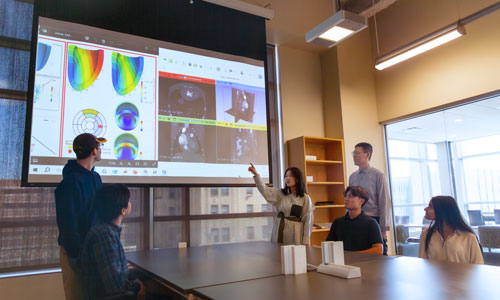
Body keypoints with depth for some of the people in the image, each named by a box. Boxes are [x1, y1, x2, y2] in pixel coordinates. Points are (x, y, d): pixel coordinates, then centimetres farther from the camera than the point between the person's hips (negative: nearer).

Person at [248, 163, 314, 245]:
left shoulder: (305, 198, -1)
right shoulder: (280, 194, 9)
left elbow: (308, 220, -2)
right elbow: (265, 191, -3)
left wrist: (306, 242, -5)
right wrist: (256, 174, -14)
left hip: (295, 233, -3)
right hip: (280, 233, 3)